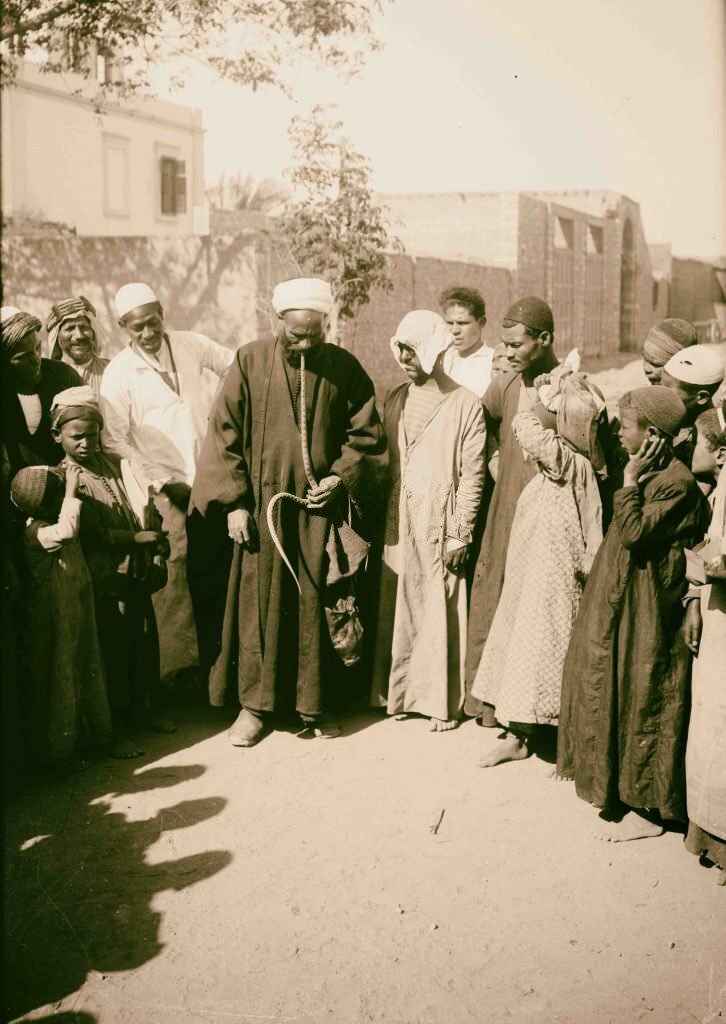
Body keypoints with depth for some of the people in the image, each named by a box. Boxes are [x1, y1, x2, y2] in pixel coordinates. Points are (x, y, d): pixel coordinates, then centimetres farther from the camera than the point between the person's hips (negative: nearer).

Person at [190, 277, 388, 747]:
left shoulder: (344, 368, 1)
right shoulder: (251, 362, -1)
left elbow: (366, 434, 7)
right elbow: (225, 434, -1)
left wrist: (340, 477, -8)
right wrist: (235, 502, -7)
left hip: (320, 503, 1)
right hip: (262, 502, 0)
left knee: (316, 603, 4)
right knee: (260, 600, 3)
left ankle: (315, 703, 17)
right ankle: (257, 704, 14)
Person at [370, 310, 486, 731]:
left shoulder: (465, 404, -6)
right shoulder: (395, 400, 10)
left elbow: (472, 474, -7)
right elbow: (384, 462, 13)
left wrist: (460, 535, -10)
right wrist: (381, 519, 7)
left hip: (439, 524, -5)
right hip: (398, 524, 5)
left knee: (441, 614, 0)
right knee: (396, 610, 9)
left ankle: (444, 702, 12)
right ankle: (399, 692, 22)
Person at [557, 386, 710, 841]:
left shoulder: (677, 483, -20)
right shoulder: (650, 473, 9)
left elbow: (634, 533, -26)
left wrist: (630, 481, -22)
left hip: (647, 613, -10)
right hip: (621, 603, 10)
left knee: (644, 701, 0)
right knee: (616, 694, 16)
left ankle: (648, 808, 12)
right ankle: (624, 790, 30)